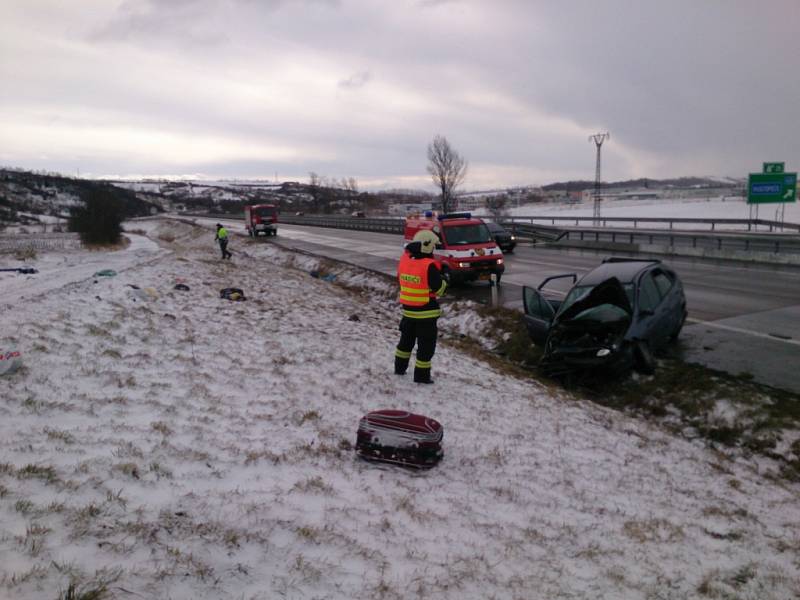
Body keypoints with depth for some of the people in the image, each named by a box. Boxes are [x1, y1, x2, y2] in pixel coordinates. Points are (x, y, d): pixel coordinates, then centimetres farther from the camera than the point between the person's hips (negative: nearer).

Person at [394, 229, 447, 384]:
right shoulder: (429, 266, -21)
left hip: (408, 309, 6)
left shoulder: (404, 260, -1)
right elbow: (438, 289, -15)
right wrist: (444, 280, 5)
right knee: (426, 344, 5)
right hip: (426, 312, -6)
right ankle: (421, 375, 8)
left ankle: (399, 367, 34)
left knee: (406, 339, 23)